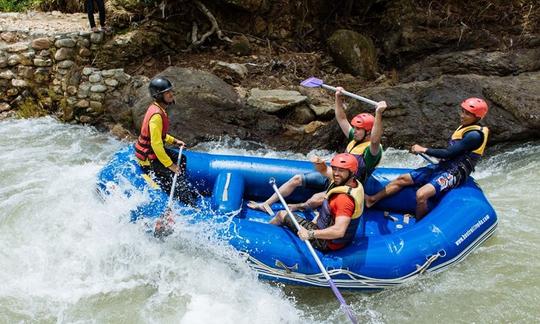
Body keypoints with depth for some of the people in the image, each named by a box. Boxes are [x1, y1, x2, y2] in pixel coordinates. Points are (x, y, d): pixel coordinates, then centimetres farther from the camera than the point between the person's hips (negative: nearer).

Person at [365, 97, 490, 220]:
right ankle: (372, 200, 13)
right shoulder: (464, 127, 13)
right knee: (402, 179, 5)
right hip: (441, 167, 9)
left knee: (421, 194, -31)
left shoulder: (475, 135, -15)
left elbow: (449, 153, -18)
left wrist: (424, 150, -10)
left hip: (453, 174, -9)